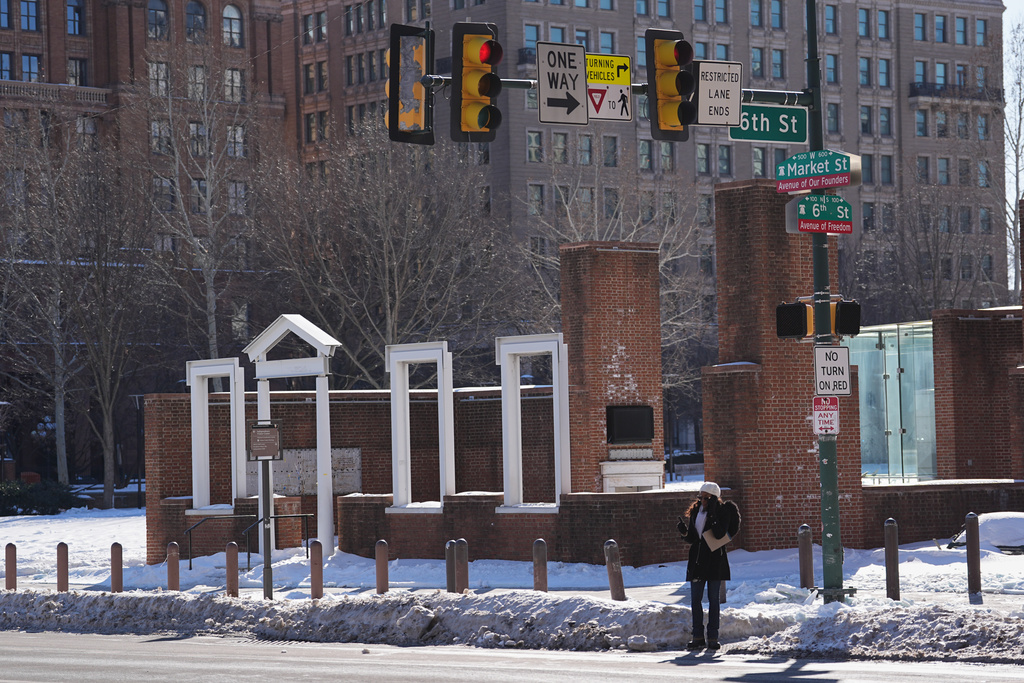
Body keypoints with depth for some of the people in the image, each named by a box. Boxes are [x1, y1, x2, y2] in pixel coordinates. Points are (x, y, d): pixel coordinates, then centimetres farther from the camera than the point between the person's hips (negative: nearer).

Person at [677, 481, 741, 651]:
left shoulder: (722, 511, -5)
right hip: (697, 560, 5)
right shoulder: (695, 512, 11)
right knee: (695, 600, 3)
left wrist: (713, 514, -23)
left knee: (714, 600, -1)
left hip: (715, 560, -5)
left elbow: (720, 534, -18)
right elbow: (692, 539, 14)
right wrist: (685, 532, -7)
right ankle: (698, 637, 8)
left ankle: (713, 637, 2)